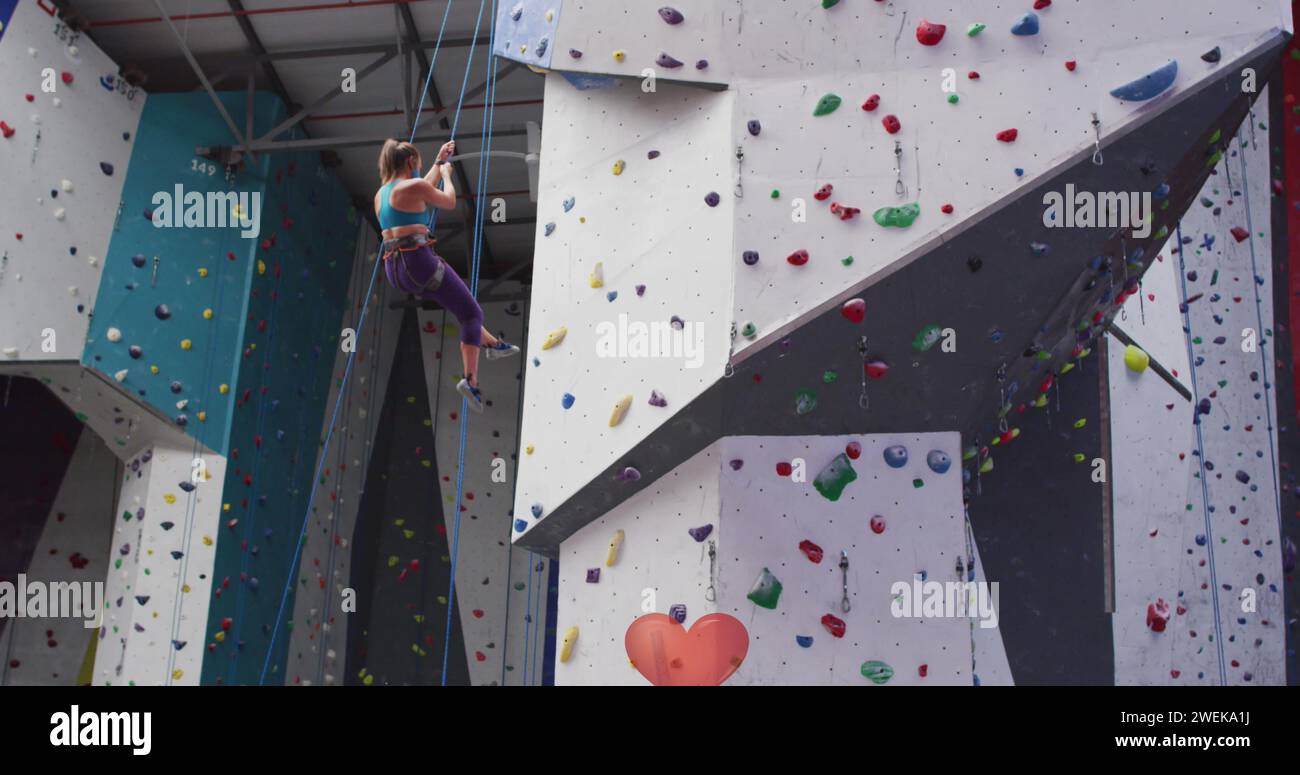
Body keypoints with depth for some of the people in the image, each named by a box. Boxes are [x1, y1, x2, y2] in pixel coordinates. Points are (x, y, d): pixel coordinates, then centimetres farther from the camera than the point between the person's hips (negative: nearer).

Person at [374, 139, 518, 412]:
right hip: (419, 260, -9)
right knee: (471, 313, 0)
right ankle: (470, 379, -13)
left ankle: (492, 344, 43)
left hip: (394, 268, 9)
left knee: (461, 303, 30)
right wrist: (446, 174, 23)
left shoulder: (381, 194, 17)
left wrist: (439, 162, 39)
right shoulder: (414, 185, -7)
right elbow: (449, 202, 7)